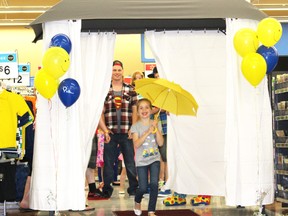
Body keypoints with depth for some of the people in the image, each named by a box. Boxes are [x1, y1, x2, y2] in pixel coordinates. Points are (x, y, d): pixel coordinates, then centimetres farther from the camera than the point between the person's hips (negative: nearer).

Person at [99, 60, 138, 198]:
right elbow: (100, 112, 4)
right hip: (110, 133, 0)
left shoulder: (130, 90, 8)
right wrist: (105, 129, -6)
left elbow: (135, 111, 7)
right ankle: (107, 190, 15)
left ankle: (133, 189, 14)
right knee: (108, 163, 5)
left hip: (127, 133, 0)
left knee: (130, 162, 4)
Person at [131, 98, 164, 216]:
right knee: (143, 188, -2)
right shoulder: (136, 126, -4)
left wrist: (156, 129, -16)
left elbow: (160, 143, -5)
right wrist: (148, 132, -23)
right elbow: (136, 144, -16)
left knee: (154, 184, -13)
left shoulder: (156, 124, 3)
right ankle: (137, 202, 32)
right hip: (141, 160, -1)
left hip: (154, 158, 2)